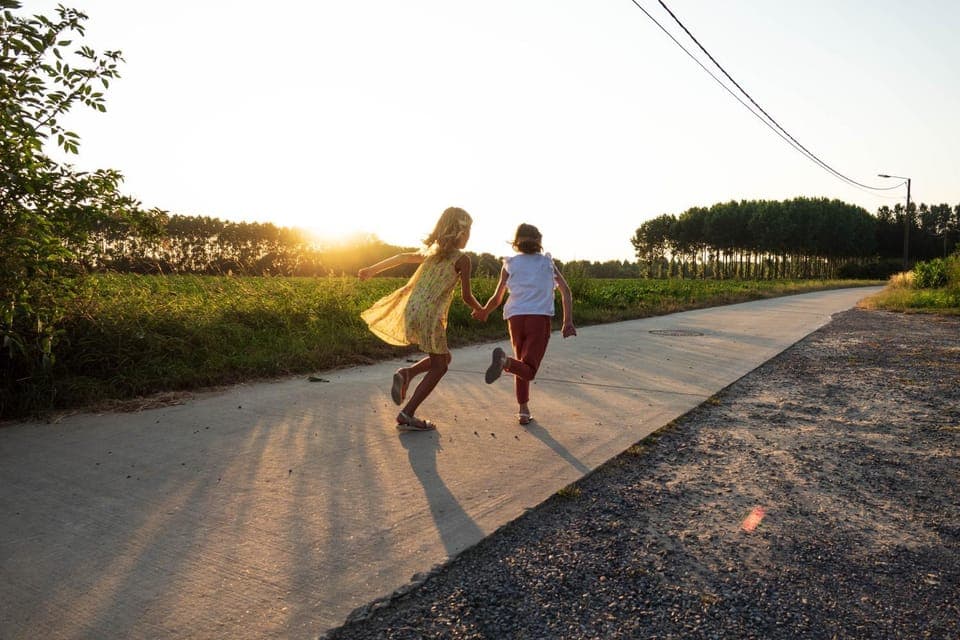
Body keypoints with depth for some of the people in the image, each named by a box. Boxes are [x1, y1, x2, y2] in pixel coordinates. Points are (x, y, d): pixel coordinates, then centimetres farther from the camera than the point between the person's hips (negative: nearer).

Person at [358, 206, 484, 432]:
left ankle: (407, 373, 1)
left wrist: (372, 269, 37)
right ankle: (407, 415, 2)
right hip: (429, 315, -8)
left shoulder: (431, 251, 16)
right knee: (439, 366, 7)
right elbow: (466, 296, -3)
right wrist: (481, 310, 18)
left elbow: (402, 257, 25)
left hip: (411, 310, 8)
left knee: (443, 357, 23)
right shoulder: (462, 259, -5)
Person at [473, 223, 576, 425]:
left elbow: (497, 298, 12)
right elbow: (565, 290, 1)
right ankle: (506, 362, -38)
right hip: (540, 317, -2)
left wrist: (484, 312, 30)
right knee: (528, 369, -5)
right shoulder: (548, 262, 14)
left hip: (515, 317, 2)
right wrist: (568, 322, -1)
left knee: (523, 364, 20)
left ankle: (523, 411, 12)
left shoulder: (510, 264, 13)